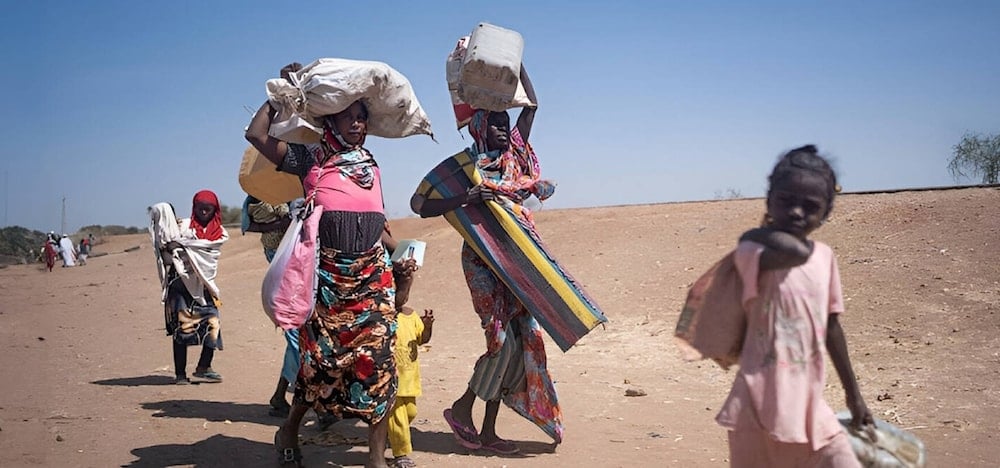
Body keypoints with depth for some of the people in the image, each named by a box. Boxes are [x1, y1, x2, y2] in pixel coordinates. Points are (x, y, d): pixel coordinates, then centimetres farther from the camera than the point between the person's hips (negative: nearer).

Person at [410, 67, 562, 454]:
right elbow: (423, 207, -11)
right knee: (504, 338, -15)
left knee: (522, 339, 3)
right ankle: (462, 407, 7)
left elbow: (531, 104, 16)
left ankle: (489, 430, 11)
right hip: (484, 261, -6)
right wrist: (468, 198, -23)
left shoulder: (514, 158, 12)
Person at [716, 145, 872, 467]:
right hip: (760, 407, -6)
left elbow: (831, 327, 17)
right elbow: (796, 252, -33)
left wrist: (853, 394, 22)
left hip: (810, 406, 6)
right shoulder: (752, 252, -11)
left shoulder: (824, 256, 8)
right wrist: (760, 232, -13)